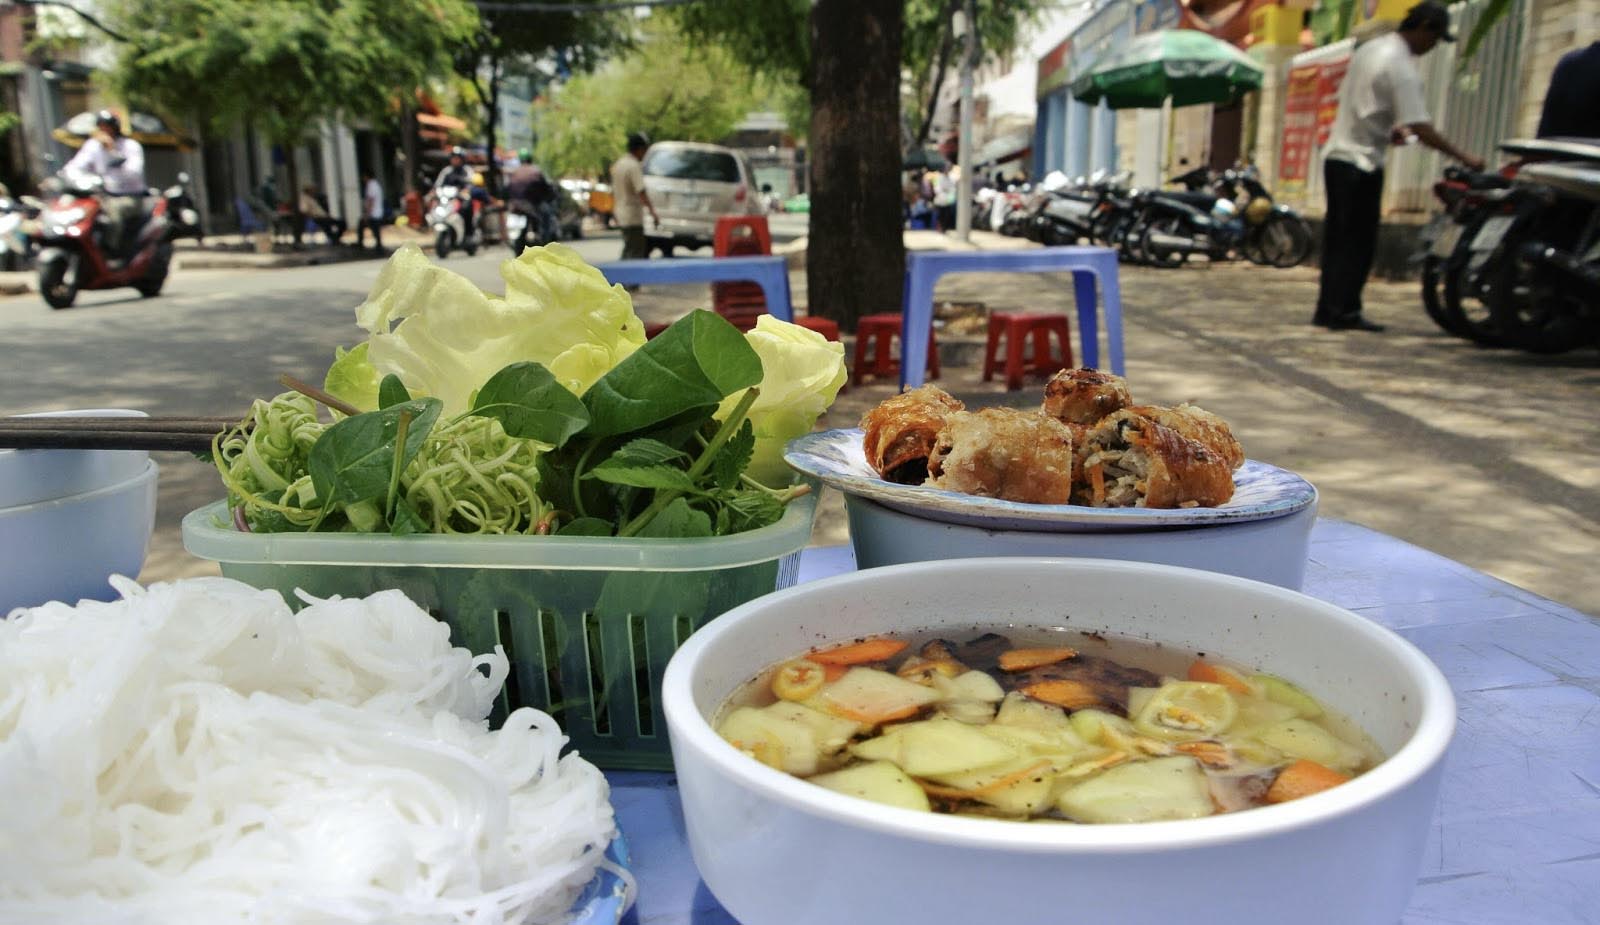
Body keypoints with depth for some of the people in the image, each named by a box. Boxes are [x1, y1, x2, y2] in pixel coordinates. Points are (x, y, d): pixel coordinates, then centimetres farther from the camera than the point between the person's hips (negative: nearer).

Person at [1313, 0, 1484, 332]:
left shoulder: (1370, 49, 12)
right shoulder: (1402, 67, -15)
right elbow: (1421, 129, -19)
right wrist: (1464, 157, -12)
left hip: (1336, 155, 9)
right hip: (1362, 162, -9)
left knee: (1338, 239, 11)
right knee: (1359, 242, -3)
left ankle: (1328, 309, 14)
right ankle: (1344, 312, -2)